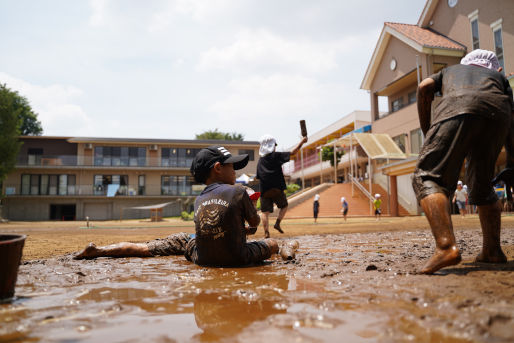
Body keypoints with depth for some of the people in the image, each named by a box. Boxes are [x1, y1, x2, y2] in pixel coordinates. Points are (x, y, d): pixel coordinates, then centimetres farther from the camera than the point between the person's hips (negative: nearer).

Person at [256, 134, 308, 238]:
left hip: (264, 190, 3)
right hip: (277, 188, -3)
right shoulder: (276, 155, -1)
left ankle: (266, 231, -8)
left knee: (265, 211, 4)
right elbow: (293, 152, 1)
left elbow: (258, 177, 13)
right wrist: (302, 141, 10)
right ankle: (277, 223, 1)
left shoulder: (260, 161, 12)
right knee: (284, 206, 17)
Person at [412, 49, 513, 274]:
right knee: (482, 185, 19)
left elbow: (424, 88, 16)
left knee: (427, 177, -11)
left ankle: (446, 246, -31)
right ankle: (492, 250, 19)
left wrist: (427, 132, 18)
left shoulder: (450, 70, 39)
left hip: (458, 108, -3)